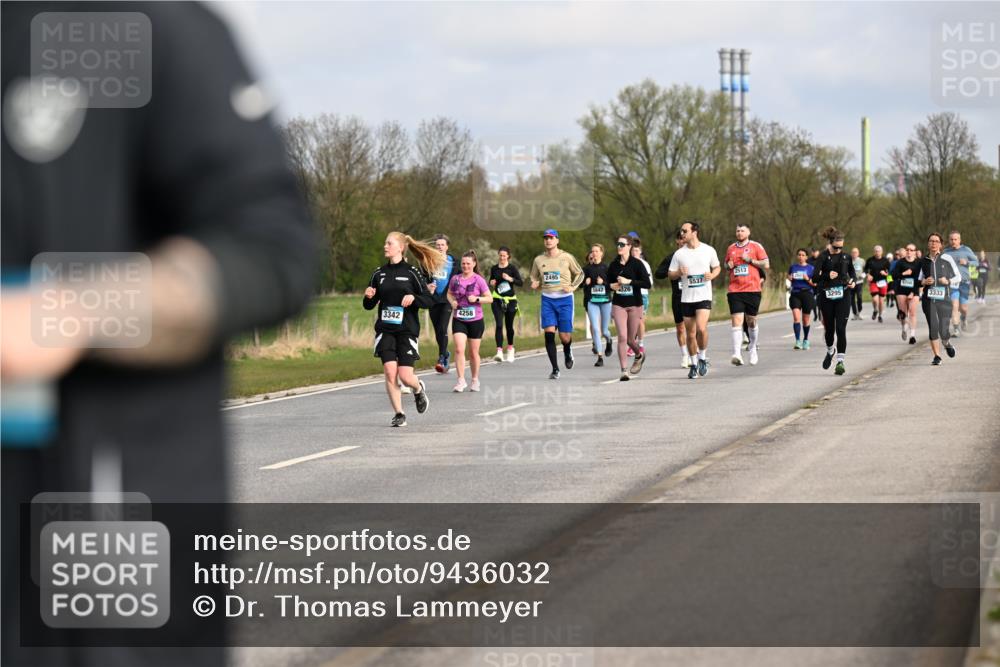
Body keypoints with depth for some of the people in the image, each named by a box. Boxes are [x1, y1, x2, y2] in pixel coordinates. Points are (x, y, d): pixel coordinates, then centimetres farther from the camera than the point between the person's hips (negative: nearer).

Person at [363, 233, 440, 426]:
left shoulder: (411, 273, -3)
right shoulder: (379, 273, 8)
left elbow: (430, 300, -3)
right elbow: (368, 305, 13)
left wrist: (413, 297, -20)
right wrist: (368, 296, -8)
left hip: (407, 330, -3)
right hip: (385, 330, 3)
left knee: (405, 376, -8)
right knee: (390, 373, -9)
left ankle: (418, 389, 28)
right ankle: (398, 414, 4)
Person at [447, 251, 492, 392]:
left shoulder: (478, 280, -5)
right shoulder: (455, 279, 3)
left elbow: (490, 298, -4)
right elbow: (449, 294, 18)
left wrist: (477, 299, -20)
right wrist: (452, 301, -3)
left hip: (475, 320, -1)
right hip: (459, 320, 1)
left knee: (474, 352, 8)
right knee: (459, 349, -15)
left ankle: (475, 380, 25)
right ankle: (461, 380, -12)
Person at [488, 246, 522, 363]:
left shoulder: (512, 268, -3)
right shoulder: (494, 269, 6)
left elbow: (521, 282, -10)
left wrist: (510, 279, -26)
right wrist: (491, 284, -4)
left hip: (510, 300, -1)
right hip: (497, 300, 1)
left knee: (509, 326, 9)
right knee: (499, 325, -14)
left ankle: (510, 348, 32)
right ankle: (499, 351, -21)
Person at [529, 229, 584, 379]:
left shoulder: (567, 257, -2)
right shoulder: (539, 260, 5)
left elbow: (579, 274, 11)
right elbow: (534, 278, 17)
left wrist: (572, 287, -4)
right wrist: (535, 284, -5)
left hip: (564, 299, -2)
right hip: (547, 299, 2)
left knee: (565, 336, -3)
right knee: (549, 334, -10)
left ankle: (568, 352, 35)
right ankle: (555, 369, -2)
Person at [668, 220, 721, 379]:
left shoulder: (709, 250, 0)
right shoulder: (679, 254, 2)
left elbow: (717, 267, 14)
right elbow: (670, 274, 7)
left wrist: (712, 275, -7)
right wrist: (679, 273, -14)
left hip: (704, 296, -2)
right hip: (686, 298, 2)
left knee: (701, 328, -21)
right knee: (690, 333, 6)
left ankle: (702, 357, 1)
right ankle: (693, 364, 22)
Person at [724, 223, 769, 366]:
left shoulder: (756, 246, 2)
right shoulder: (731, 248, 13)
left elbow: (766, 264, -2)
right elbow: (726, 264, 26)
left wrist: (750, 260, -11)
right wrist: (729, 265, 3)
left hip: (752, 290, -1)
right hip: (734, 290, 1)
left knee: (751, 321, 9)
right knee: (737, 321, -12)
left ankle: (752, 348, 32)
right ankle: (737, 354, -22)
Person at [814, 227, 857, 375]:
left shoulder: (846, 256, 5)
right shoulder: (824, 256, -4)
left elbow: (852, 273, 17)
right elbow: (816, 277, -10)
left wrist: (853, 281, -4)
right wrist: (827, 276, -28)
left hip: (843, 296, 0)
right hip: (827, 296, 0)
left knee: (841, 328, -9)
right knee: (829, 328, 11)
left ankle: (840, 362, -11)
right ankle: (830, 351, 42)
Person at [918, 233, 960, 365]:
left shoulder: (947, 259, 0)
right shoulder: (923, 261, 8)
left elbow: (958, 277, 6)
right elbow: (919, 280, 19)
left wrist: (948, 281, -13)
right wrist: (923, 282, -4)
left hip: (944, 299, -2)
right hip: (929, 299, 2)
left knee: (944, 331, -7)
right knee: (933, 328, -6)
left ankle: (947, 343, 28)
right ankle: (937, 357, 5)